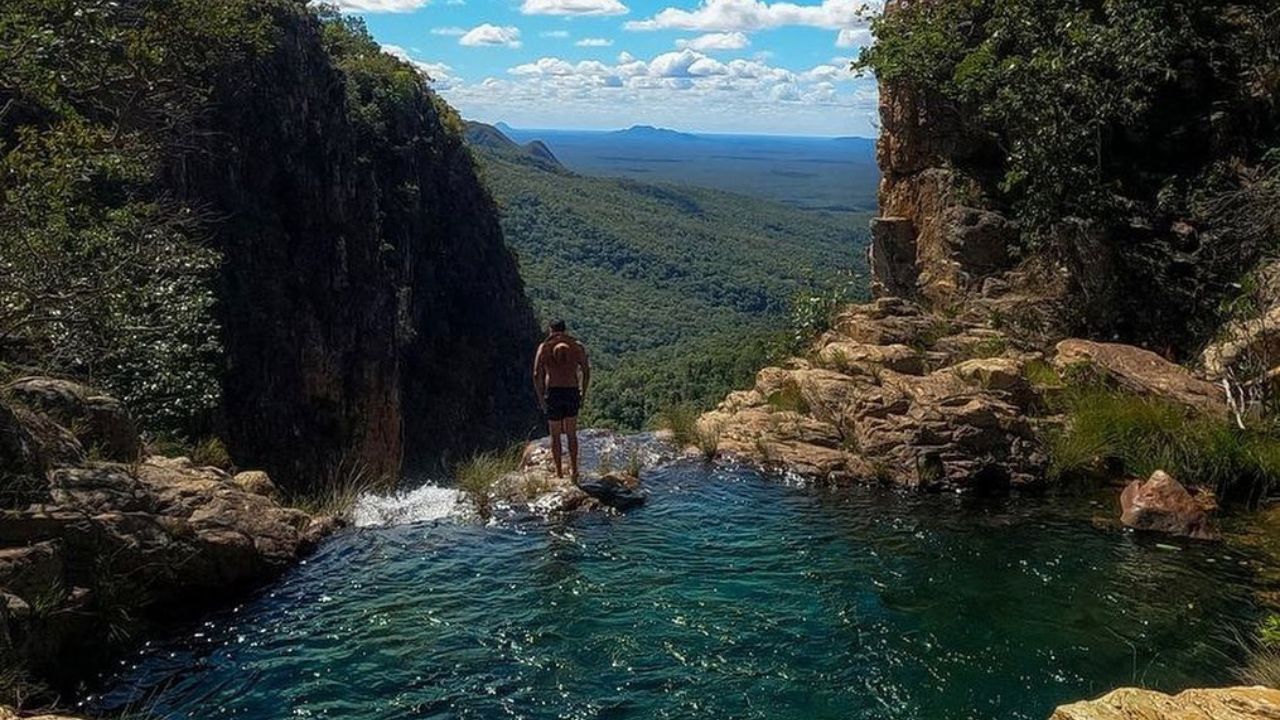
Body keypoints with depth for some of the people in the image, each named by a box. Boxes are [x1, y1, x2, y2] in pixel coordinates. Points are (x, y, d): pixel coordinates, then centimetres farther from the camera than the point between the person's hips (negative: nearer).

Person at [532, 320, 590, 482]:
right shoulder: (577, 346, 8)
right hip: (572, 392, 1)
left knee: (555, 435, 12)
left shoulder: (544, 347, 3)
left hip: (553, 392, -1)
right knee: (571, 434, 16)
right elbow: (586, 371, 2)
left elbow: (537, 375, -4)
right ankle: (573, 470, 15)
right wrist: (583, 394, 9)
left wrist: (541, 398, 3)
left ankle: (559, 472, 16)